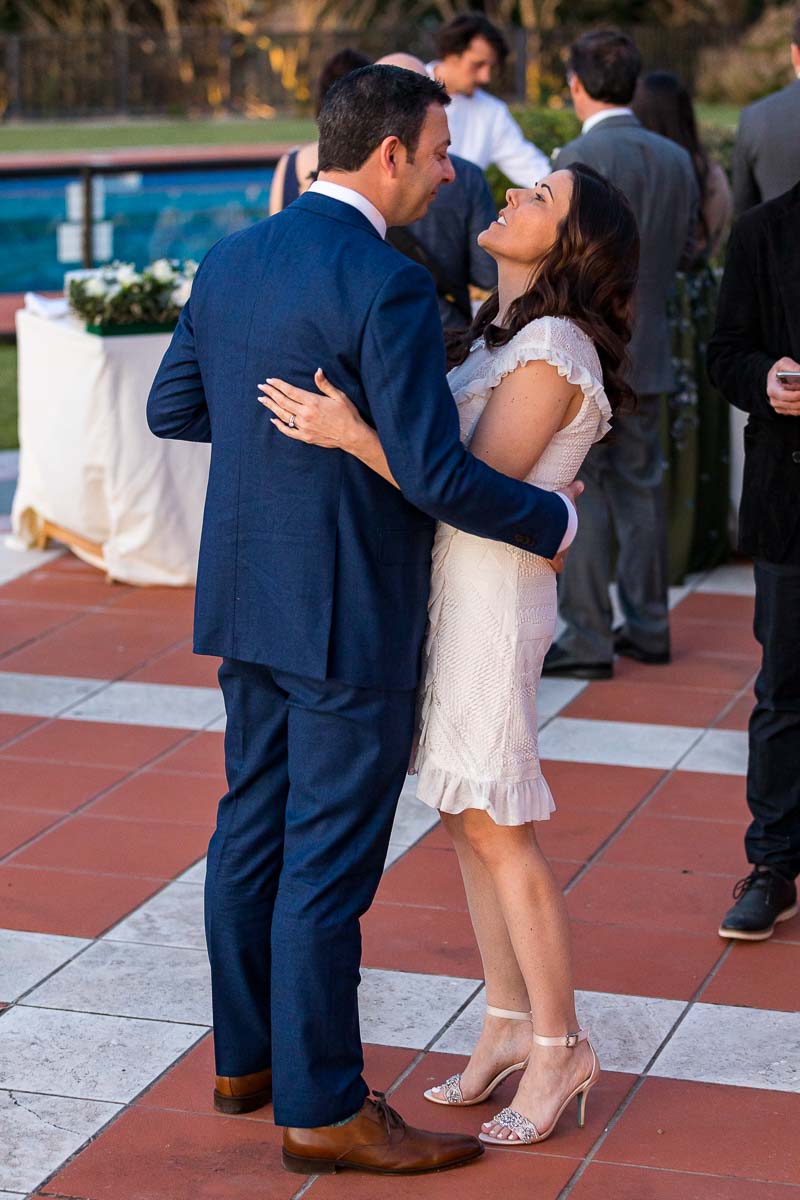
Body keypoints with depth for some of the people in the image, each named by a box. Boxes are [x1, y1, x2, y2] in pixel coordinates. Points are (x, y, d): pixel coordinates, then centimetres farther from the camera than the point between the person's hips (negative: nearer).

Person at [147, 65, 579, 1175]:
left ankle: (247, 1054, 32)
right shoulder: (387, 287, -21)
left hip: (250, 600, 8)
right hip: (351, 619, -8)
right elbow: (435, 475, -23)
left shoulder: (233, 260, 4)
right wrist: (554, 520, -7)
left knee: (255, 825, 18)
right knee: (330, 858, 0)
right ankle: (323, 1107, 9)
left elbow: (172, 409, 14)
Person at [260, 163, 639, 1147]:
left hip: (491, 600, -9)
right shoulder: (502, 333, 12)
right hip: (444, 589, 9)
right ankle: (508, 1022, 24)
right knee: (466, 817, 14)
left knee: (496, 829, -2)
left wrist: (352, 435, -32)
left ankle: (558, 1045, 10)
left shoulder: (552, 352, -17)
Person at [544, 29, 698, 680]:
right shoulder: (677, 160, 4)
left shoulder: (579, 161, -17)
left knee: (579, 498, 0)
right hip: (648, 354, 7)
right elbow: (683, 251, 10)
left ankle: (587, 639, 4)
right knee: (640, 489, 15)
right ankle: (648, 626, 22)